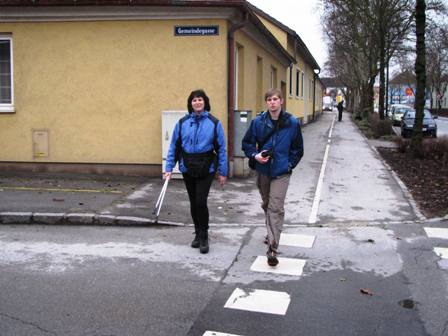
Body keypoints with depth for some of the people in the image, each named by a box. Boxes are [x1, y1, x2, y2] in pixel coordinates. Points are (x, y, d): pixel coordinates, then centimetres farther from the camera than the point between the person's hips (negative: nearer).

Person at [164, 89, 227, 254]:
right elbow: (174, 146, 5)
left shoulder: (214, 123, -3)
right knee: (193, 203, 12)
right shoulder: (182, 123, 3)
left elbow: (221, 148, -1)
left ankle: (204, 237, 7)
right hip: (187, 168, 3)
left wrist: (223, 172, -3)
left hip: (206, 168, -3)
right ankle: (198, 234, 29)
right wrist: (169, 168, 0)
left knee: (201, 201, -10)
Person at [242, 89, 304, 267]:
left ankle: (272, 249, -12)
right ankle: (272, 233, 44)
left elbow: (297, 148, 5)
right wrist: (255, 155, -12)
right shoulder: (258, 121, -2)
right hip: (262, 170, 3)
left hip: (281, 172, -3)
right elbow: (247, 143, 6)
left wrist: (290, 165, -4)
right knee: (266, 204, 19)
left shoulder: (292, 123, -4)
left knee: (276, 208, -11)